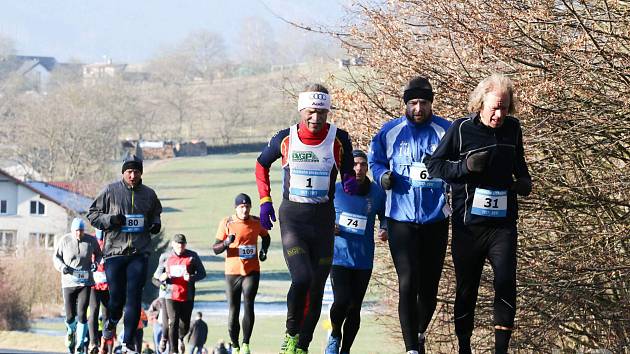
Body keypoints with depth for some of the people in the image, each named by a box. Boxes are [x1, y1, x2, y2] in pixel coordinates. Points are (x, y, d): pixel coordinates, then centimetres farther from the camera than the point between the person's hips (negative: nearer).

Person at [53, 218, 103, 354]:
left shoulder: (91, 241, 0)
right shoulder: (65, 241, -2)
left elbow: (98, 254, 16)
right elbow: (56, 257, 8)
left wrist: (96, 263, -4)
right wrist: (62, 267, -12)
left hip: (85, 282, 0)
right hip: (69, 282, 0)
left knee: (82, 314, -10)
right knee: (70, 316, -1)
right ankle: (70, 331, 35)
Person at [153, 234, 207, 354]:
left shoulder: (192, 256, 2)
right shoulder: (165, 257, 6)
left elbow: (202, 273, 5)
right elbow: (157, 274, 17)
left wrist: (192, 278, -16)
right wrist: (162, 278, -7)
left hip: (187, 296, 0)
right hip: (171, 295, 0)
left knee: (185, 324, 6)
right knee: (173, 322, -13)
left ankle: (180, 338, 41)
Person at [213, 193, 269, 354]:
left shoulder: (256, 222, 4)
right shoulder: (226, 223, -3)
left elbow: (266, 237, 25)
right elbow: (215, 249, -1)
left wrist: (263, 250, 5)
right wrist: (226, 243, -22)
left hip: (252, 271, 0)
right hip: (232, 272, 0)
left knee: (248, 304, -17)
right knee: (233, 310, 2)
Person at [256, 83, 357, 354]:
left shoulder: (339, 140, -2)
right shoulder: (285, 139, -2)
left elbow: (347, 171, 11)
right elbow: (262, 164, 16)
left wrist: (350, 181, -13)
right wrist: (264, 200, 6)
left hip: (323, 220, 2)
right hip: (292, 218, -2)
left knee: (316, 289, 4)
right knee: (302, 278, -21)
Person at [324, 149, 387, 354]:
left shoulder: (377, 192, 3)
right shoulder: (335, 191, -1)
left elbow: (384, 216, 17)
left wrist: (385, 230, -4)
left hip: (364, 259, 2)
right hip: (339, 256, -2)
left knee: (355, 307, 4)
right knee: (342, 301, -17)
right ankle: (334, 337, 13)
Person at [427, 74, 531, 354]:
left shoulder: (512, 128, 6)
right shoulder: (462, 129, -6)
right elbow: (435, 165, -2)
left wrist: (524, 181, 5)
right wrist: (466, 166, -17)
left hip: (502, 223, 2)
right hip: (468, 223, -2)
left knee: (506, 280, -14)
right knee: (466, 288, 8)